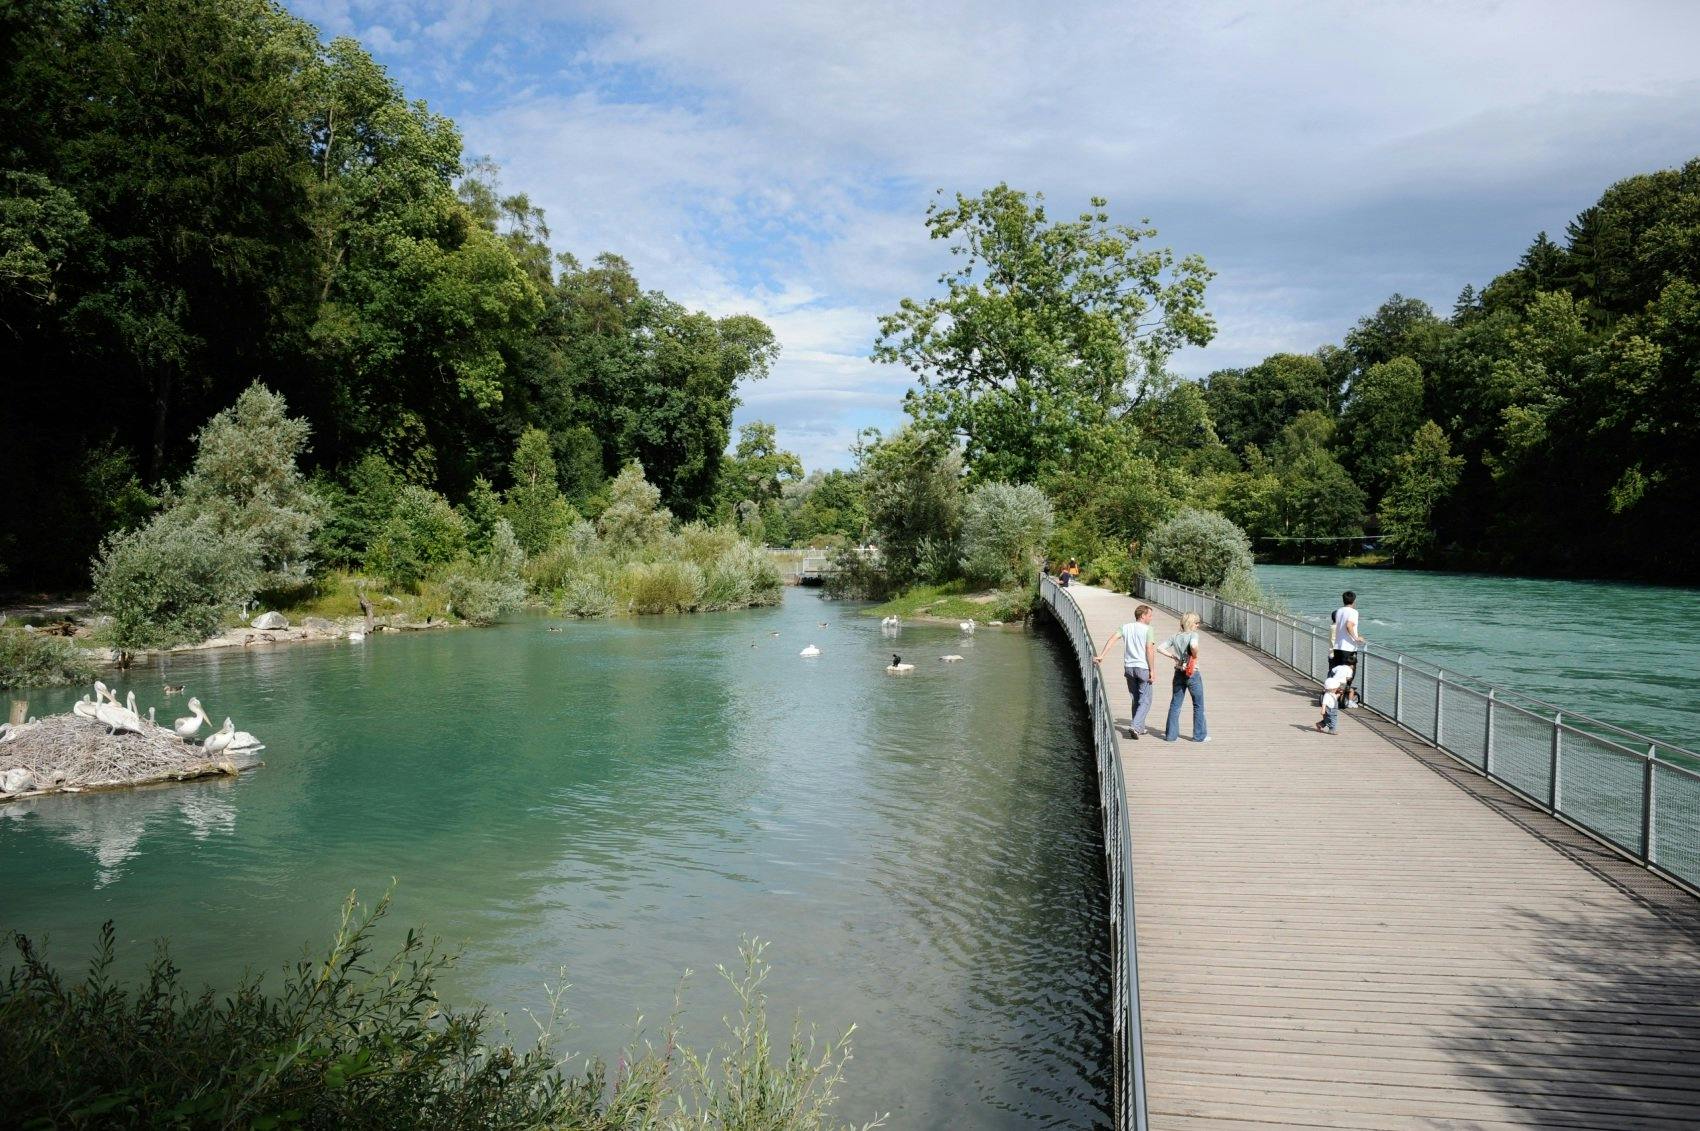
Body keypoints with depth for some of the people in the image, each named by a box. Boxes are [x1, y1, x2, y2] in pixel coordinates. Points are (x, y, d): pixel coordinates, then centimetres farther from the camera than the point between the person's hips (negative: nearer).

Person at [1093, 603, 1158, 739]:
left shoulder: (1126, 627, 5)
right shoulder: (1147, 630, -10)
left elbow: (1112, 638, -7)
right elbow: (1149, 651, -16)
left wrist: (1101, 655, -10)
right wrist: (1152, 672, -12)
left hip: (1129, 667, 6)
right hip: (1143, 667, -6)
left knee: (1136, 699, 18)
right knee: (1145, 701, 2)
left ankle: (1140, 728, 25)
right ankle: (1135, 726, -13)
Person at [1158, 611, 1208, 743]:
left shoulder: (1175, 637, 4)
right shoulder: (1193, 635, -12)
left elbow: (1160, 648, 1)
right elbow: (1193, 646, -34)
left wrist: (1174, 656, 3)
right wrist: (1195, 656, -15)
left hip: (1179, 673, 5)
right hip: (1193, 674, -5)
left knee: (1175, 705, 10)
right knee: (1198, 706, 8)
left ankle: (1171, 734, 12)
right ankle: (1200, 735, 13)